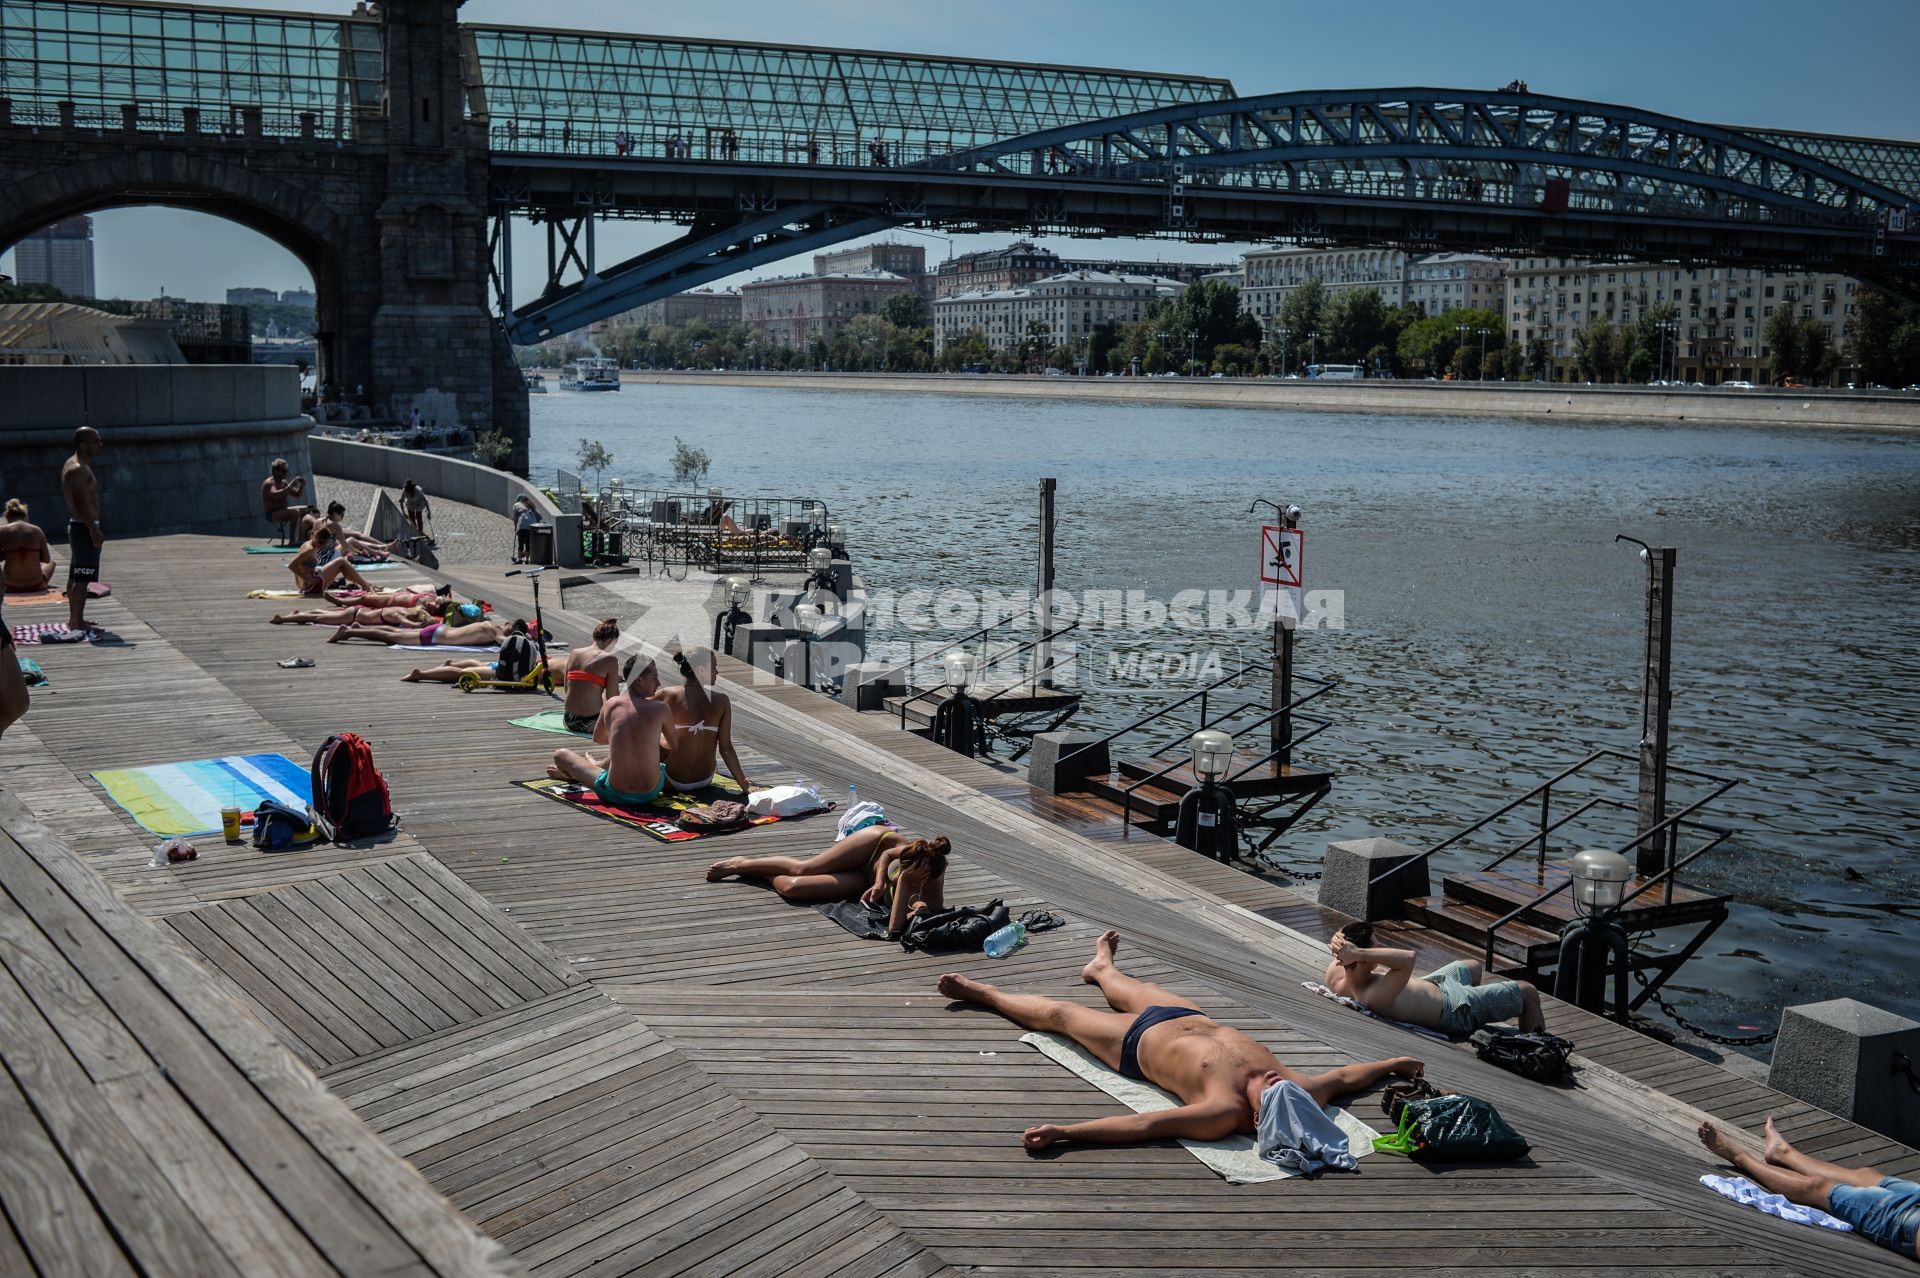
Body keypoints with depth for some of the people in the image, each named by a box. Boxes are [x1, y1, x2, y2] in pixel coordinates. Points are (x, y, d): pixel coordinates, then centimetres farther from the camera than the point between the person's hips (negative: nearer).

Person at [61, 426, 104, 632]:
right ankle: (76, 622, -10)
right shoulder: (79, 469, -18)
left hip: (79, 526, 11)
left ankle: (75, 619, 22)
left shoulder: (74, 465, 16)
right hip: (84, 527, -11)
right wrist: (93, 530, -26)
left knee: (75, 576, 15)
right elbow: (80, 503, -24)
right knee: (82, 578, -10)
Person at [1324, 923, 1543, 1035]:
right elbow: (1410, 957, -57)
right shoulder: (1375, 996, -45)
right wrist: (1359, 953, -58)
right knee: (1528, 991, 9)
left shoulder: (1336, 980, -21)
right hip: (1456, 1009, -9)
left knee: (1474, 965, 38)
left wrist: (1339, 944, -24)